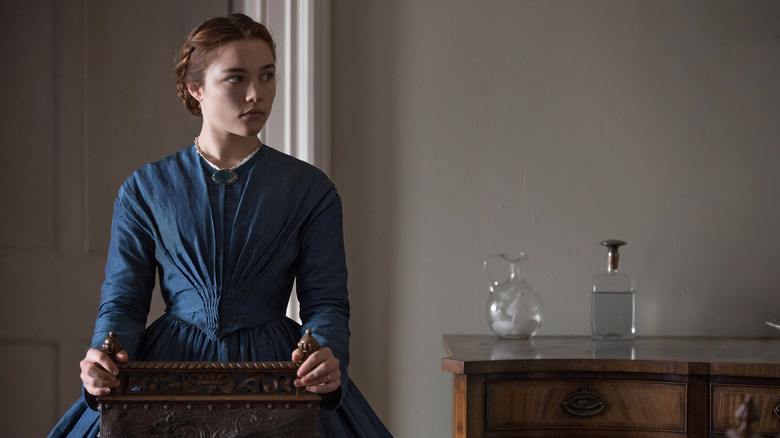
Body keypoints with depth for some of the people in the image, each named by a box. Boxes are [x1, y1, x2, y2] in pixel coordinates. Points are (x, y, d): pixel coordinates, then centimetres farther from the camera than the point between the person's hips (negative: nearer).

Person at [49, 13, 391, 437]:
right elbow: (123, 298, 7)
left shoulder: (310, 190, 8)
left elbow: (326, 300, 4)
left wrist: (326, 354, -19)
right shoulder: (145, 189, 8)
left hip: (274, 366, 0)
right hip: (172, 363, 0)